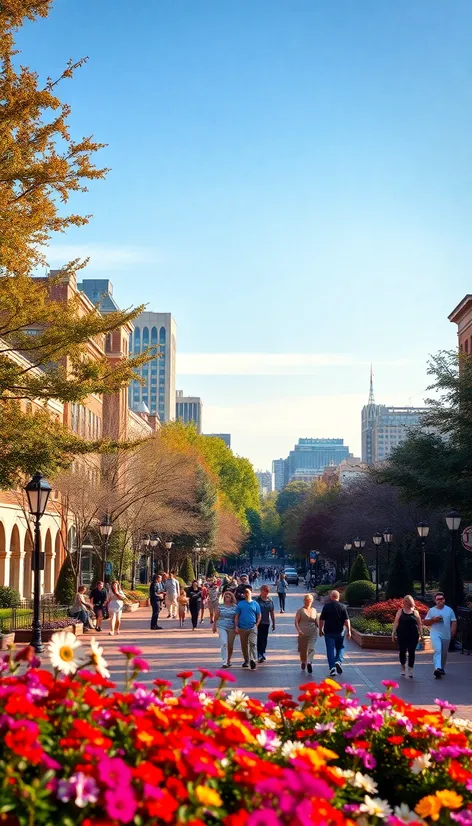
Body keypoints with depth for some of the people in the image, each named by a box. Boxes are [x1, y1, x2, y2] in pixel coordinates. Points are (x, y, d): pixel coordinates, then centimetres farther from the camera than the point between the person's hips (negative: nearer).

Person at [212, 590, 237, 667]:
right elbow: (216, 617, 8)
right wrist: (214, 627, 9)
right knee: (224, 643, -15)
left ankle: (229, 660, 29)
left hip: (231, 628, 1)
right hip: (221, 627, -1)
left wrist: (237, 628, -1)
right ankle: (224, 662, -15)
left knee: (230, 645, 9)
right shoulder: (220, 606, 2)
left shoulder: (235, 607, 2)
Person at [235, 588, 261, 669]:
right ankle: (246, 660, 24)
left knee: (253, 643, -16)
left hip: (252, 627, -2)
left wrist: (256, 624, -4)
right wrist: (236, 626, -1)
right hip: (242, 628, 2)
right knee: (244, 645, 10)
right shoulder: (240, 604, 5)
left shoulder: (255, 604, 4)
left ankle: (253, 660, -25)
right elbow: (237, 616, 6)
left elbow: (259, 616, 7)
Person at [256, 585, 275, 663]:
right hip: (259, 623, -4)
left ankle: (263, 653, 23)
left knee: (264, 638, 11)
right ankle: (260, 655, -7)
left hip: (267, 622, 4)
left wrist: (273, 623, 14)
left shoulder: (270, 600, 6)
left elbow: (272, 612, 12)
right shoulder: (257, 600, -6)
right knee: (260, 638, -7)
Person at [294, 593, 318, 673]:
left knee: (311, 648, -16)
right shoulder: (300, 610, 1)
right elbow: (296, 621, -4)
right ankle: (303, 662, 31)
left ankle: (309, 662, -29)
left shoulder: (314, 610, 12)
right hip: (303, 633, -1)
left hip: (313, 633, 1)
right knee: (302, 649, 9)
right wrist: (298, 630, -18)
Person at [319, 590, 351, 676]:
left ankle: (332, 668, -2)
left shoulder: (326, 606, -2)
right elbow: (347, 620, -5)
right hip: (340, 632, 1)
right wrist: (348, 631, 1)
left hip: (329, 632, 0)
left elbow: (321, 620, 1)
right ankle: (338, 661, -3)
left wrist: (320, 630, 12)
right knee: (340, 647, 19)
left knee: (330, 650, 3)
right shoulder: (342, 606, -3)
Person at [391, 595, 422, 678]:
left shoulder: (415, 612, 9)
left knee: (411, 652, 0)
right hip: (402, 636, 0)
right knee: (402, 652, 4)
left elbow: (419, 624, 9)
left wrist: (421, 633, 1)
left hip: (413, 636, 0)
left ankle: (410, 670, 7)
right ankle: (403, 667, 25)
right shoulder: (400, 611, 7)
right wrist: (393, 632, -4)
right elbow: (396, 622, 3)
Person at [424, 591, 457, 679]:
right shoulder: (431, 610, 1)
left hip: (446, 635, 3)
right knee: (437, 650, -22)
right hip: (435, 634, -2)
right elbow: (425, 622, 3)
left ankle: (442, 668, 33)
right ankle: (437, 668, -34)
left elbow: (454, 622, 4)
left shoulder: (449, 610, 4)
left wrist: (452, 632, -8)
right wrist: (433, 620, -14)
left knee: (444, 653, 14)